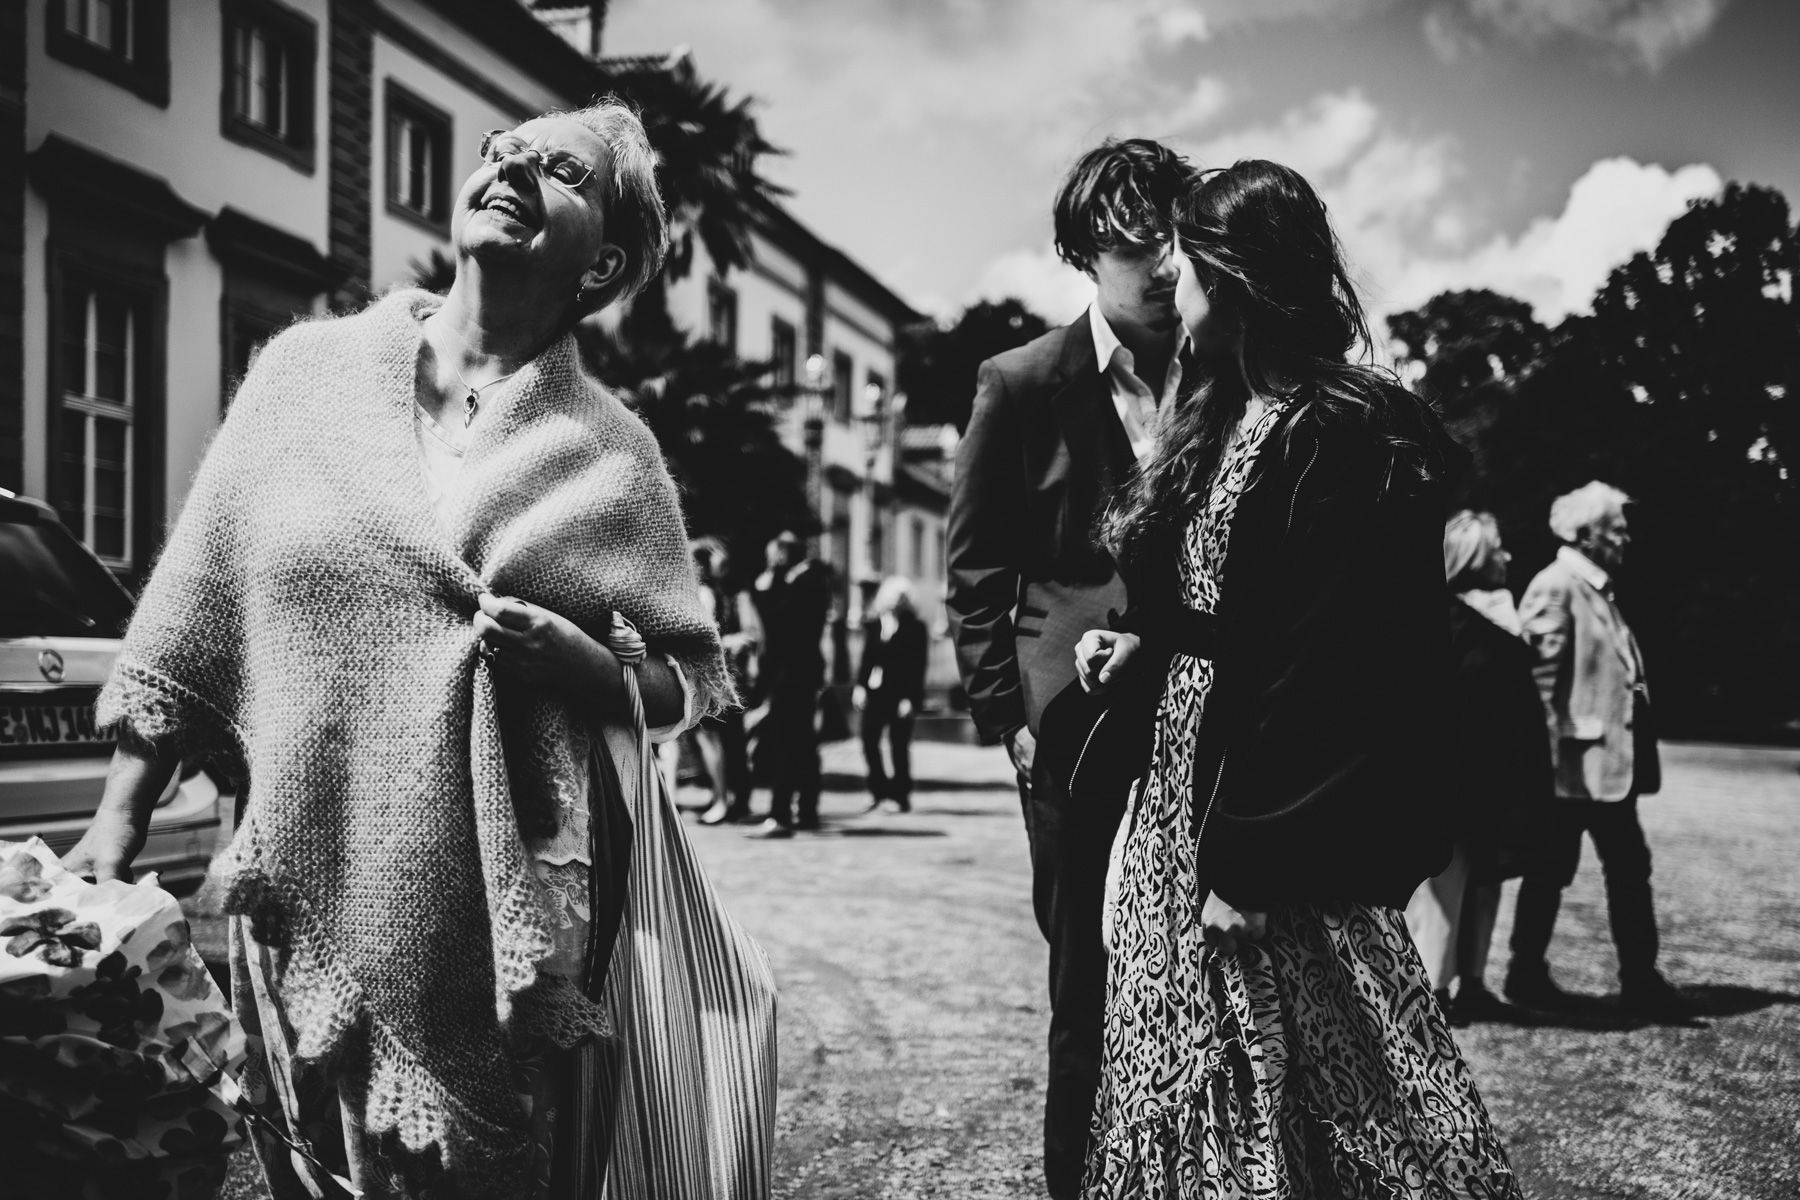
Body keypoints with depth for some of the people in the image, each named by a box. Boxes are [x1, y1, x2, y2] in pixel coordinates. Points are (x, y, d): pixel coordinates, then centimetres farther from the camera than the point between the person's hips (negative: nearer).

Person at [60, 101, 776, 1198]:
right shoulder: (308, 371, 3)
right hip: (329, 901, 1)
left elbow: (685, 677, 5)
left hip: (539, 912, -1)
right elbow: (196, 599, 6)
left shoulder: (610, 451, 1)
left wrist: (576, 658, -15)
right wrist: (121, 818, 6)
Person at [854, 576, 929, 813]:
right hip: (874, 693, 5)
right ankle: (880, 791, 14)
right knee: (869, 741, 1)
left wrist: (909, 698, -13)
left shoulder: (914, 627, -4)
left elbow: (918, 665, -7)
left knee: (899, 746, 0)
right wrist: (860, 685, 1)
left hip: (900, 695, -5)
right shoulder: (873, 624, 9)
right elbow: (866, 658, 13)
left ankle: (901, 796, 10)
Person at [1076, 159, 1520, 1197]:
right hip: (1196, 773, 9)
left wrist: (1252, 862, -22)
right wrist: (1145, 639, 5)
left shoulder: (1339, 438, -19)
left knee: (1301, 1084, 4)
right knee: (1204, 1082, 16)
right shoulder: (1233, 420, 10)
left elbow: (1327, 664, -23)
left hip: (1279, 844, -9)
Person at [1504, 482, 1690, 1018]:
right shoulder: (1555, 587, -12)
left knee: (1630, 868, 8)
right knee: (1550, 872, 2)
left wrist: (1638, 753, 17)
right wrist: (1554, 746, -21)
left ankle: (1640, 981, 13)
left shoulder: (1598, 591, 16)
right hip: (1574, 764, -9)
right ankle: (1527, 974, 14)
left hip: (1612, 764, 9)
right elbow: (1539, 672, -19)